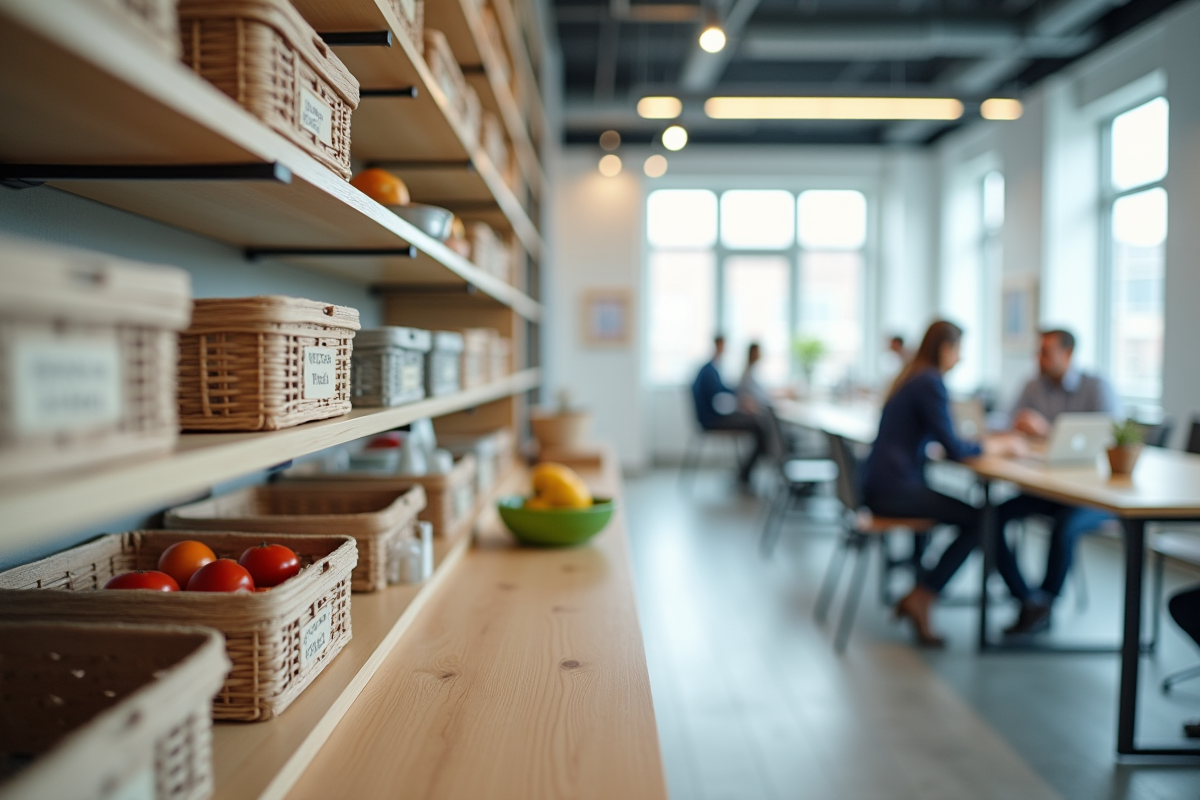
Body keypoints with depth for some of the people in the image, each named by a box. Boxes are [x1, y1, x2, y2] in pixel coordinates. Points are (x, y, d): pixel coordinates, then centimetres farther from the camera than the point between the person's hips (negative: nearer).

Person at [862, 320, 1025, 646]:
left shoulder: (912, 377, 17)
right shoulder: (931, 383, -13)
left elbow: (940, 438, 23)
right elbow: (953, 449, -16)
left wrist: (991, 440, 14)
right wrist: (994, 446, 0)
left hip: (880, 486, 10)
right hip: (896, 488, -10)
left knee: (968, 514, 9)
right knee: (977, 520, -7)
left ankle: (919, 596, 7)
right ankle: (921, 598, -1)